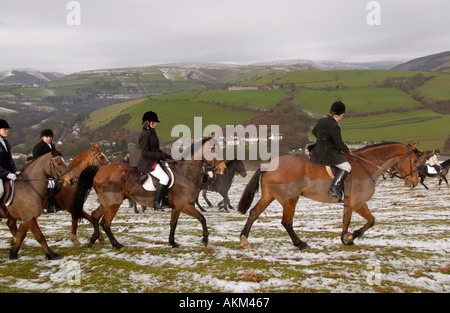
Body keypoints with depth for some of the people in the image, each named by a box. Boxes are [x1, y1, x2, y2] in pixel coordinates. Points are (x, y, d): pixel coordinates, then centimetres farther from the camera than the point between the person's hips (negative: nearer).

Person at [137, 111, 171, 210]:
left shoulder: (151, 133, 13)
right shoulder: (145, 135, -18)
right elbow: (145, 152, -22)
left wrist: (164, 154, 7)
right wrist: (161, 155, -20)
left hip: (153, 161, 10)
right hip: (147, 163, -10)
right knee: (164, 178, -21)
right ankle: (156, 203, -19)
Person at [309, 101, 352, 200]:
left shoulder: (322, 121, 4)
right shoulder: (334, 126, -23)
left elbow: (314, 131, 22)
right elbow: (339, 144, -18)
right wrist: (347, 150, 1)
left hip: (318, 150, 9)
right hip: (329, 154, -9)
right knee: (346, 167, -10)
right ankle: (334, 189, -17)